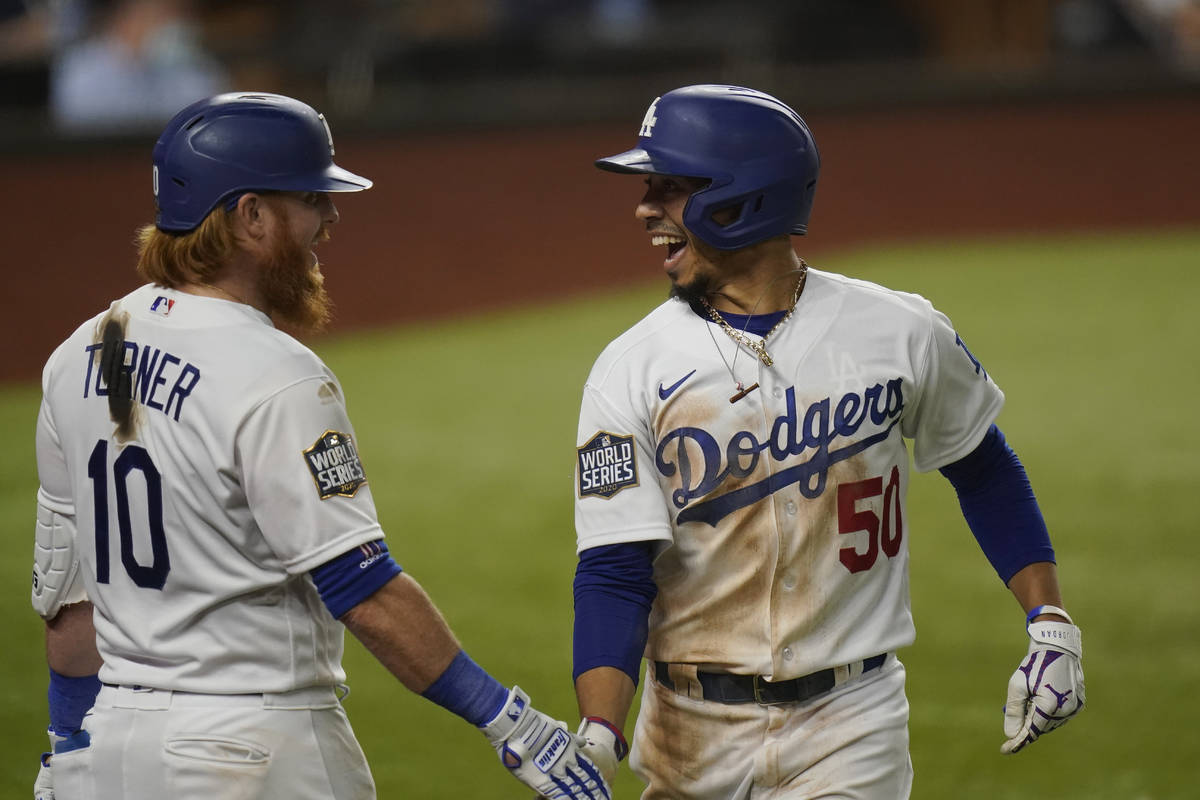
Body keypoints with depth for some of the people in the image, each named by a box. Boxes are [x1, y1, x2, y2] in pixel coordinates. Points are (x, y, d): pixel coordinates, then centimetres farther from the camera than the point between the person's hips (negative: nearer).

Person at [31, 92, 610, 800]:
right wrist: (512, 723, -16)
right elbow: (364, 589, -20)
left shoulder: (78, 358, 7)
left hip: (111, 741, 8)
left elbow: (67, 588, 12)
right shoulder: (276, 380, -17)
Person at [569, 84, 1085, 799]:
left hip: (850, 731, -1)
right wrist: (599, 741, -22)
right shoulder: (631, 371, -5)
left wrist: (1052, 626, 5)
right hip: (691, 734, 1)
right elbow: (615, 573, -9)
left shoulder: (900, 333, -3)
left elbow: (984, 470, 13)